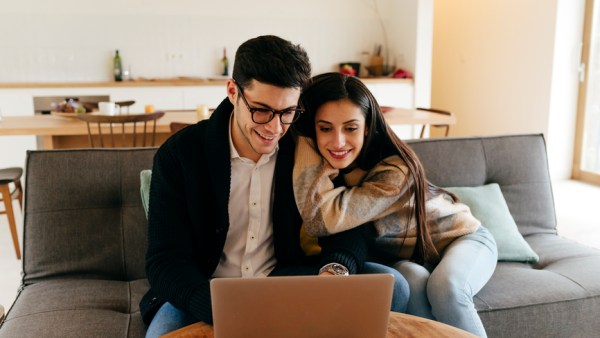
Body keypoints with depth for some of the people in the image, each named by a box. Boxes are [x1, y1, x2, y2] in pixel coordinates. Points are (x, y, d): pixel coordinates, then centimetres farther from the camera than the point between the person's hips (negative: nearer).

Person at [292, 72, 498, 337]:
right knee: (413, 282, -31)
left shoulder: (396, 171, -34)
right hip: (402, 257, 3)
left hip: (460, 237, -3)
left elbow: (323, 220, -43)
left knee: (444, 287, -34)